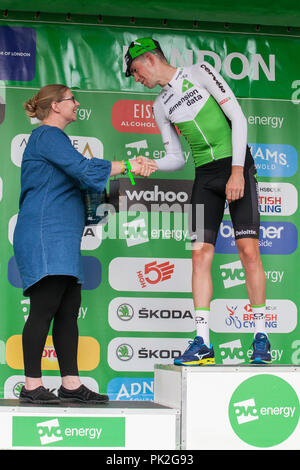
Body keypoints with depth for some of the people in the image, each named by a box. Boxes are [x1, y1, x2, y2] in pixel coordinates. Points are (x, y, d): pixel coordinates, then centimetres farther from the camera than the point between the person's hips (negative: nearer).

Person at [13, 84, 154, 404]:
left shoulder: (53, 138, 26)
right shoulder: (48, 135, -6)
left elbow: (73, 179, 27)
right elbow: (83, 168, -17)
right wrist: (127, 166, -9)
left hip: (61, 239, 11)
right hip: (44, 234, -11)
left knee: (69, 310, 5)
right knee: (45, 308, -13)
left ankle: (71, 384, 4)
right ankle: (32, 386, -12)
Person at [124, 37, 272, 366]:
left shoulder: (200, 73, -2)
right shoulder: (161, 107, 13)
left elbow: (238, 119, -6)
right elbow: (176, 159, 14)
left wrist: (237, 171, -14)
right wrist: (152, 165, -8)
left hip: (236, 165, -5)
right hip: (205, 176, 5)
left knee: (248, 250, -12)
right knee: (200, 253, -7)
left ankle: (260, 337, -5)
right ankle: (202, 343, -8)